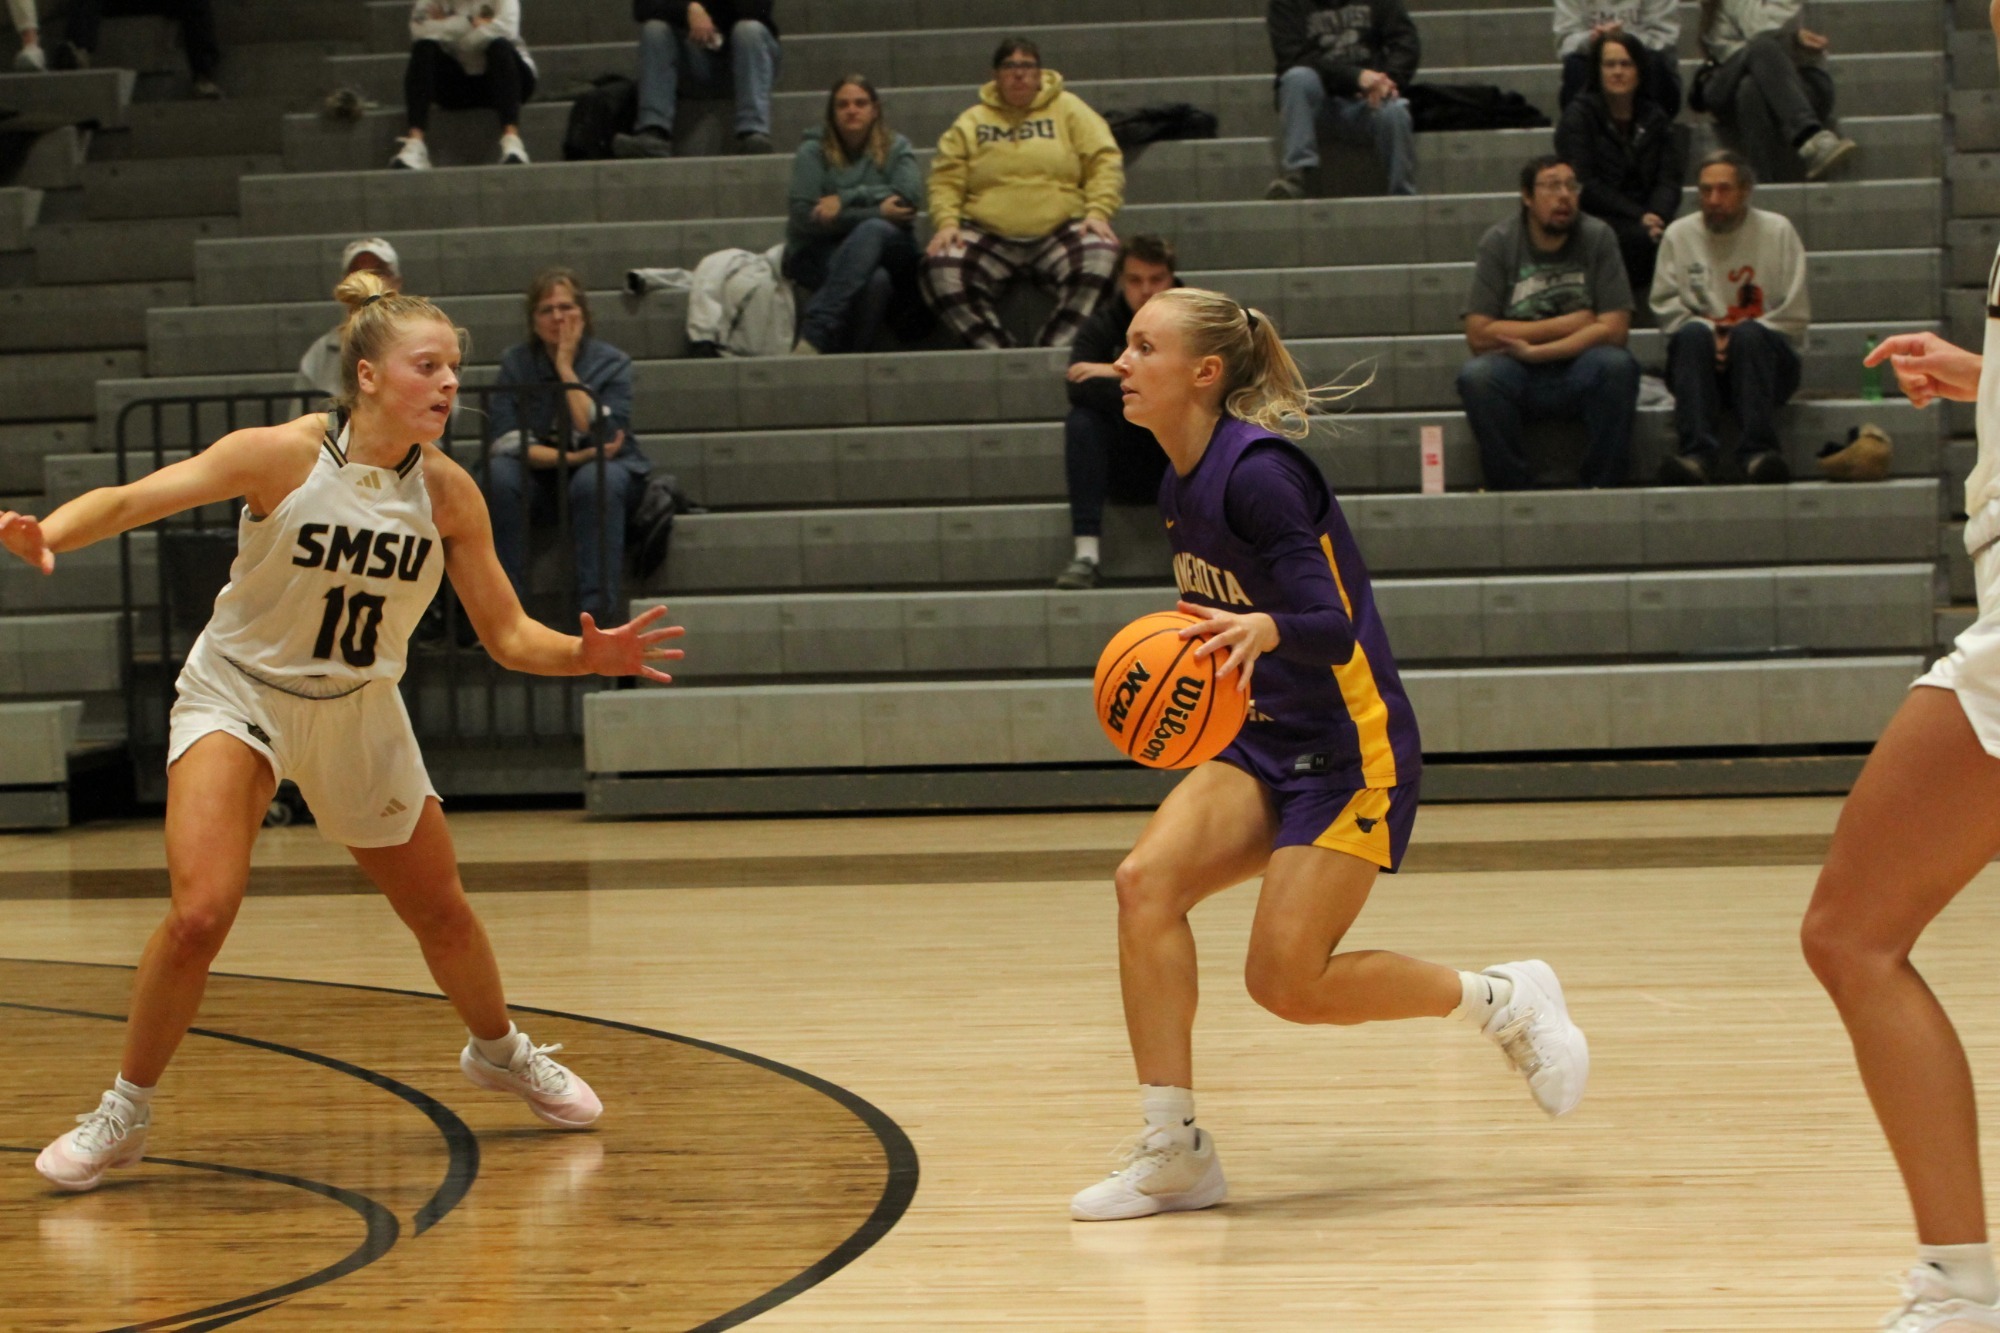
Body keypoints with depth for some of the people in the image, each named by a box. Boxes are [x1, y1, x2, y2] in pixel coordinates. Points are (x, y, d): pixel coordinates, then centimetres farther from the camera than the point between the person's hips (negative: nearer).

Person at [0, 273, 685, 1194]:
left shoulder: (448, 493, -12)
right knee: (200, 911, -22)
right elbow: (130, 499, -28)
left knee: (441, 913, 15)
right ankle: (126, 1111, -2)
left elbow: (508, 635, -4)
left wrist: (587, 656, -24)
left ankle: (499, 1051, 46)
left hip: (358, 711, 4)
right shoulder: (284, 457, -22)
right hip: (238, 695, -4)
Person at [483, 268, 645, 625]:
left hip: (600, 467, -1)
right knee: (500, 475, -31)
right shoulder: (515, 364, -1)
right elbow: (506, 441, -11)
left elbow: (602, 434, -19)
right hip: (538, 480, 1)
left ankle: (597, 615, -39)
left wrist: (566, 368, -17)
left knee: (595, 480, -36)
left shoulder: (611, 363, -4)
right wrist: (572, 458, -24)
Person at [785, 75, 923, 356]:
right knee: (874, 280, -36)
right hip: (819, 254, -2)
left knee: (871, 231, -36)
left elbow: (908, 195, -9)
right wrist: (878, 212, -12)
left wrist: (845, 199, -15)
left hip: (888, 248, 2)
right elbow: (803, 215, -9)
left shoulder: (896, 148, 11)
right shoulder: (813, 151, 5)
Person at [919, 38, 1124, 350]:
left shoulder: (1069, 110, 12)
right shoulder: (971, 123, 15)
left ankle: (1053, 350, -29)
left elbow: (1105, 163, 6)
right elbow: (945, 180, 10)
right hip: (988, 237, 1)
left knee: (1100, 259, -34)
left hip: (1061, 231, -1)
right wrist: (946, 222, -8)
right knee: (940, 269, -29)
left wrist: (1097, 214, -9)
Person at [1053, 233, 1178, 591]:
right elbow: (1080, 388, -22)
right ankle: (1086, 554, -33)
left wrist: (1122, 374, -24)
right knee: (1081, 422, -27)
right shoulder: (1101, 327, -3)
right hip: (1122, 466, 0)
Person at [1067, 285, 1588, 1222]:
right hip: (1265, 742, 8)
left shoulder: (1256, 470, -20)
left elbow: (1329, 626, -27)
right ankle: (1173, 1152, -8)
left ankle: (1503, 1000, 12)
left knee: (1287, 983, -12)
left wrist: (1263, 631, -45)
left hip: (1350, 749, -8)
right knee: (1146, 880, -14)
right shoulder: (1181, 483, 7)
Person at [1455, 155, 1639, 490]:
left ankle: (1602, 487, -20)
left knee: (1618, 365, -31)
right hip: (1518, 376, 0)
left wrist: (1533, 350, -16)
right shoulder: (1499, 242, -3)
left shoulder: (1598, 237, -2)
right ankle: (1512, 489, -20)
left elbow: (1613, 330, -10)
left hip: (1580, 374, 0)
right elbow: (1479, 335, -9)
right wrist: (1563, 326, -10)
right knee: (1475, 375, -31)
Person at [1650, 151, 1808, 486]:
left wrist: (1739, 337, -12)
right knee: (1693, 335, -33)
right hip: (1697, 360, 1)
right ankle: (1698, 454, -48)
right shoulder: (1679, 234, 12)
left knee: (1749, 336, -34)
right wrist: (1707, 335, -14)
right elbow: (1665, 308, 4)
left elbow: (1795, 314, 1)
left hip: (1764, 358, -1)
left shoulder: (1777, 230, 8)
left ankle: (1760, 452, -45)